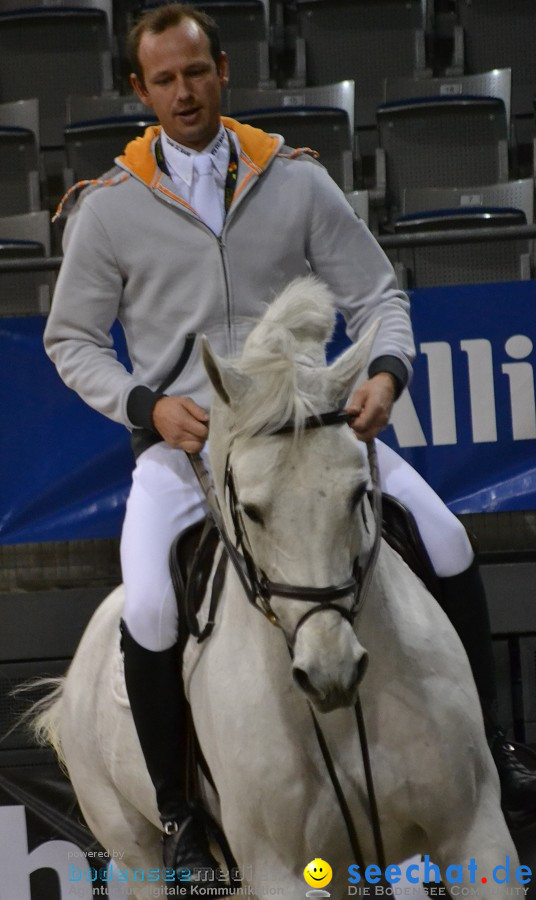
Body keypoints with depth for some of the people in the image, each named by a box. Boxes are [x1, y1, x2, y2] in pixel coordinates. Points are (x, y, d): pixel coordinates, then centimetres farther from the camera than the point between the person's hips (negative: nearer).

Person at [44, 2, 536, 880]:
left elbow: (376, 295, 6)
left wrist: (385, 372, -15)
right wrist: (149, 405, -11)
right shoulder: (108, 208, 2)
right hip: (180, 437, -2)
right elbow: (70, 339, 6)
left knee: (447, 544, -11)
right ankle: (177, 810, -4)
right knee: (149, 610, -25)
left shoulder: (298, 182, 6)